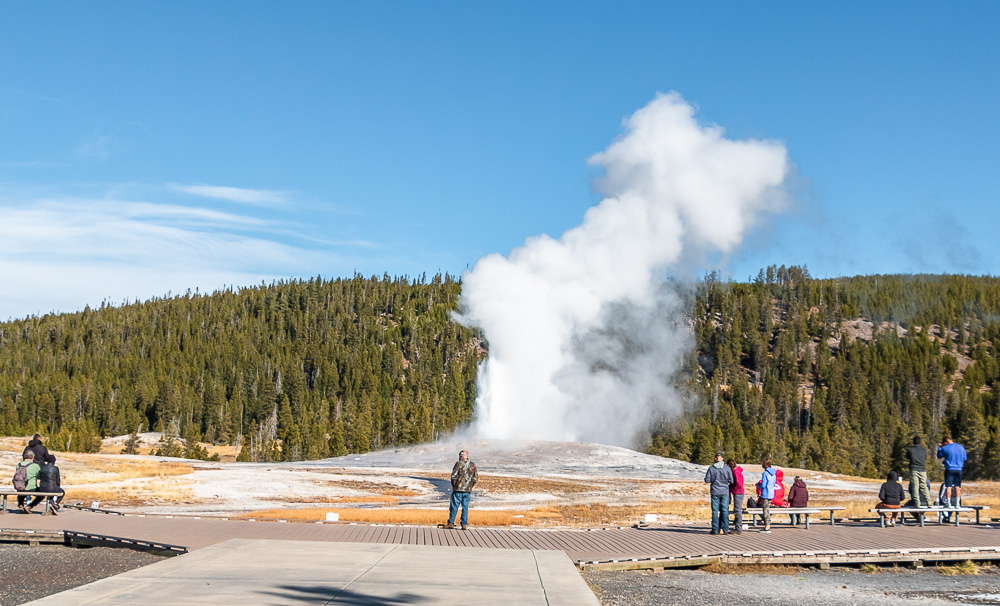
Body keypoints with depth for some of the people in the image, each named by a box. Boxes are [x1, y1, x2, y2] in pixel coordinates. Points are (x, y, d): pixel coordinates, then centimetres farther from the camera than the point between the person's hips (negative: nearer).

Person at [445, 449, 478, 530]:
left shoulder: (459, 463, -7)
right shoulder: (473, 465, 7)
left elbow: (454, 475, -11)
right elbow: (476, 478, 8)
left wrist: (453, 485, 3)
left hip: (458, 489, -4)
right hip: (468, 490, 4)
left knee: (454, 506, 3)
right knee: (465, 507, 8)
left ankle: (451, 523, 5)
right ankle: (464, 524, 5)